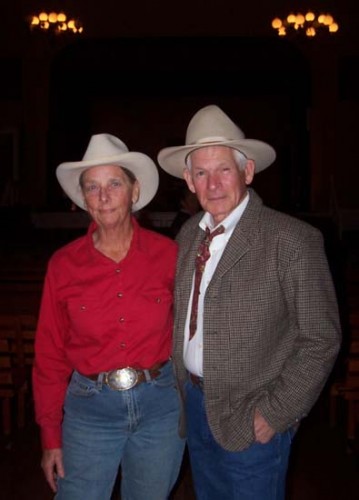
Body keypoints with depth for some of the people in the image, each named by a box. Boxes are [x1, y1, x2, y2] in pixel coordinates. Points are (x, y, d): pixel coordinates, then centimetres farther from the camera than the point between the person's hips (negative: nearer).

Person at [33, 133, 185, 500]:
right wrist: (51, 435, 2)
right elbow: (50, 354, -1)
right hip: (90, 407, 0)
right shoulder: (63, 264, -7)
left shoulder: (168, 254, -7)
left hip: (160, 404, 1)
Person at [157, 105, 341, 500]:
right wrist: (184, 387, 5)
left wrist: (275, 413, -14)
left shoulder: (293, 241, -18)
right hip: (194, 403, 6)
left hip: (251, 419, -5)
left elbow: (321, 340, -15)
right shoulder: (188, 234, 1)